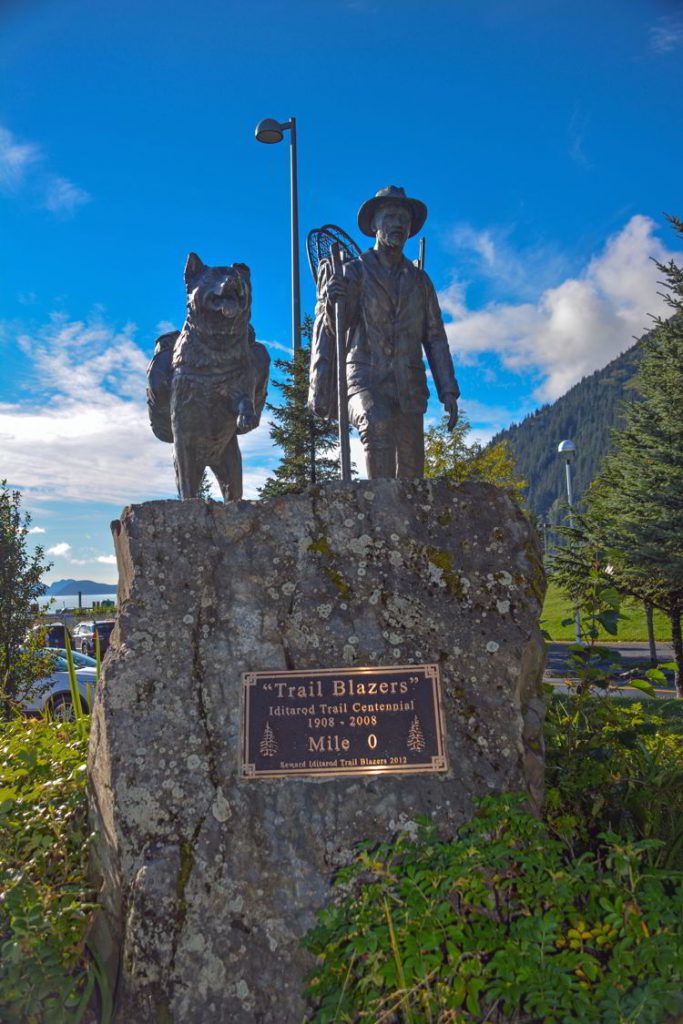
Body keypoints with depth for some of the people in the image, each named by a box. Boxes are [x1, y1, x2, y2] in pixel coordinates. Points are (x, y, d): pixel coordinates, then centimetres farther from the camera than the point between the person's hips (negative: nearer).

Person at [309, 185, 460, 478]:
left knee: (411, 473, -1)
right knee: (377, 422, -36)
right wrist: (320, 390, -12)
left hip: (409, 389, 4)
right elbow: (326, 334, 0)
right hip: (364, 380, -4)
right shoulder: (352, 273, 7)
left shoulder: (420, 280, 18)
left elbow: (435, 339, 16)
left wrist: (448, 392, 7)